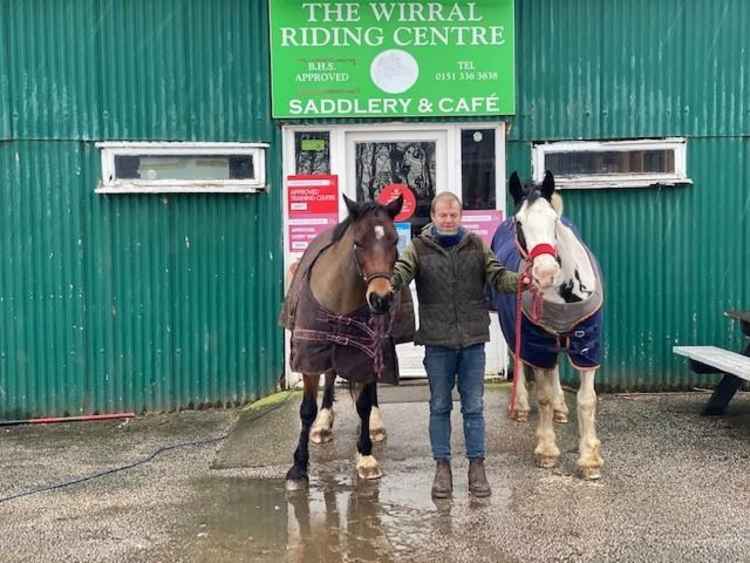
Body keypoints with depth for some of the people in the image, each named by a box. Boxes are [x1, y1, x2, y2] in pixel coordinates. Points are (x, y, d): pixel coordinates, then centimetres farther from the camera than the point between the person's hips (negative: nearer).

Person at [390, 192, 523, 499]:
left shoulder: (476, 245, 5)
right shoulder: (419, 248, -1)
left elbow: (497, 276, -3)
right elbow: (400, 274, -15)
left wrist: (521, 281, -23)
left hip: (472, 339, 1)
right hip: (437, 341, -1)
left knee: (474, 406, 8)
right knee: (440, 406, 9)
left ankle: (476, 465, 19)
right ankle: (442, 467, 21)